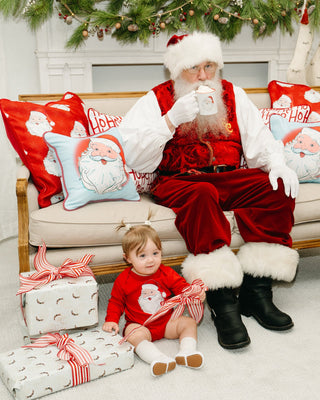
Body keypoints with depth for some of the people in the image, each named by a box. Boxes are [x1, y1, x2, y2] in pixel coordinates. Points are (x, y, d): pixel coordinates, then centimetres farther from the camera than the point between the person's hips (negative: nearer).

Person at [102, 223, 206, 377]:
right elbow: (116, 302, 5)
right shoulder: (123, 280, -7)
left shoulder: (166, 274, -4)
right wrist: (112, 320, -8)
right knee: (133, 335, -34)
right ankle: (158, 359, -49)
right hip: (139, 326, -3)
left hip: (167, 321, 3)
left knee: (189, 322, -11)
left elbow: (181, 287, -1)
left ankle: (186, 352, -25)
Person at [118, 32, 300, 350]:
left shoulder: (233, 95, 19)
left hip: (230, 178, 4)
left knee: (278, 188, -22)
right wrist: (172, 118, -16)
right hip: (179, 181, -4)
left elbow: (259, 140, 14)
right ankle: (223, 301, -34)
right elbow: (134, 158, -6)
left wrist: (277, 164, -8)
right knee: (202, 193, -37)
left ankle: (256, 291, -19)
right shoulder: (156, 100, 6)